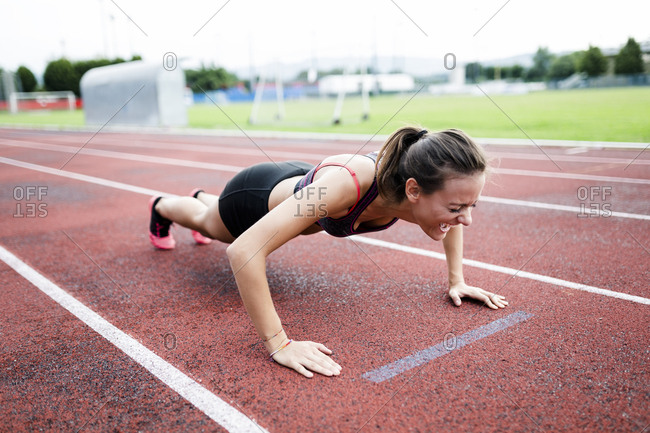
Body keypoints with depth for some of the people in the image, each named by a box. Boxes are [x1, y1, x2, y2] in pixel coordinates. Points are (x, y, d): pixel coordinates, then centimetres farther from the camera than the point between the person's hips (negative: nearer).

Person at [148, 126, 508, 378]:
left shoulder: (417, 180, -33)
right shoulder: (347, 183, -52)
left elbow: (451, 218, -6)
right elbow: (244, 250, -55)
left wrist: (457, 280, -9)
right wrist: (278, 345, -52)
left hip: (297, 184, 5)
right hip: (257, 196, -5)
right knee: (206, 222, 33)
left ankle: (202, 196, 76)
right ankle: (160, 207, 67)